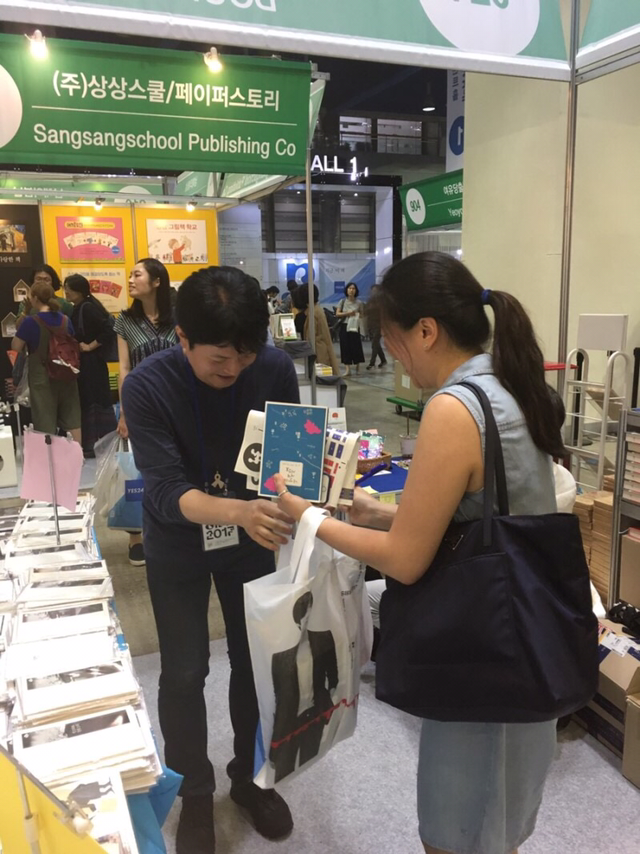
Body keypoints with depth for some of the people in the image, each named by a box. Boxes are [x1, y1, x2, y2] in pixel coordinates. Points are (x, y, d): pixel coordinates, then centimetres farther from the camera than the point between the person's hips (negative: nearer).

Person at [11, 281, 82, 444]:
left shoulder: (30, 322, -11)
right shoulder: (65, 320, 3)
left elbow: (15, 348, -3)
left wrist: (22, 322, 6)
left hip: (42, 378, -4)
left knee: (45, 424, 2)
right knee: (72, 419, 10)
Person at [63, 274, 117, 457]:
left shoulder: (88, 308, -14)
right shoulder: (76, 309, 13)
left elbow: (109, 330, -23)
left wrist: (90, 346, -17)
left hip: (91, 363, -10)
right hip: (80, 363, 10)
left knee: (99, 402, -2)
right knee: (85, 403, 13)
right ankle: (89, 445, 20)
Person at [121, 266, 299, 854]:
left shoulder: (275, 368, -19)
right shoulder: (147, 386, -26)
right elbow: (166, 490, -31)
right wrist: (237, 511, -49)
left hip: (252, 534, 2)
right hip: (178, 544, -2)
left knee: (257, 659, 13)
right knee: (184, 672, 6)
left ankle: (250, 775, 38)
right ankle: (195, 792, 31)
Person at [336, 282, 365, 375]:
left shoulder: (358, 302, 3)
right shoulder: (343, 301, 2)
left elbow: (361, 314, 10)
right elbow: (337, 313, 0)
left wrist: (357, 315, -11)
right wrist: (348, 313, -13)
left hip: (355, 327, 0)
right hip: (344, 326, 0)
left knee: (356, 346, -1)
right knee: (345, 346, -1)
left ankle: (358, 366, 21)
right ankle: (348, 369, 2)